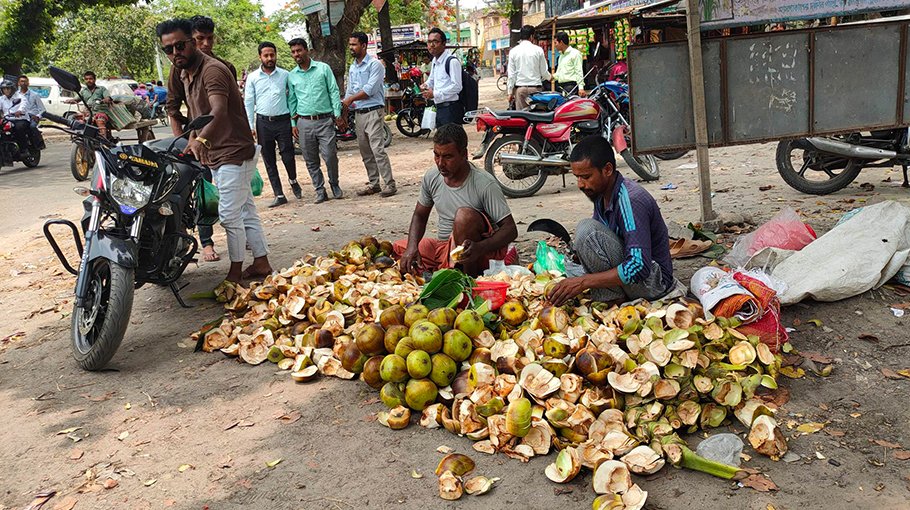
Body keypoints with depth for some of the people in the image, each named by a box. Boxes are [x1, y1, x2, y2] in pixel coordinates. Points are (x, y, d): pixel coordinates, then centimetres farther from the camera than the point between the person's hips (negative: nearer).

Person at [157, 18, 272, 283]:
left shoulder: (212, 70, -19)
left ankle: (235, 272, 4)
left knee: (229, 216, -8)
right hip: (216, 155, 10)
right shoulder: (183, 73, 12)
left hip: (234, 153, -10)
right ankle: (261, 262, 22)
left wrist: (202, 138, -52)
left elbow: (219, 111, -36)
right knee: (245, 211, 14)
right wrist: (191, 139, 16)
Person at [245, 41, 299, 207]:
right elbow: (248, 102, 4)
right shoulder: (253, 77, 4)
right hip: (263, 122, 1)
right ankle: (279, 195, 10)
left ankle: (293, 181, 25)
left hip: (283, 120, -1)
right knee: (269, 160, 3)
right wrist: (251, 126, -2)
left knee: (288, 156, -6)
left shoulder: (285, 75, 4)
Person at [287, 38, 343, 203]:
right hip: (304, 123, 3)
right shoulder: (292, 75, 10)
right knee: (311, 161, 4)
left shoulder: (323, 68, 2)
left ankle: (335, 185, 16)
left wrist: (338, 114, -5)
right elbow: (291, 100, 14)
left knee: (330, 156, -7)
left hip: (325, 121, -3)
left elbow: (334, 91, 3)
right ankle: (320, 190, 15)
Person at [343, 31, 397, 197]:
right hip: (359, 114, 8)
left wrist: (350, 99, -7)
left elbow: (370, 89, -15)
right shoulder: (352, 68, 17)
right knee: (365, 152, 9)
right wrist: (344, 115, 15)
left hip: (373, 112, -8)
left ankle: (390, 184, -10)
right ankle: (374, 184, 17)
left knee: (377, 149, -14)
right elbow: (349, 92, 20)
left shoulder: (374, 64, -7)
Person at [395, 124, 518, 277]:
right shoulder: (431, 178, -2)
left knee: (465, 215, -34)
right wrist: (412, 246, -8)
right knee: (394, 249, -6)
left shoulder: (485, 184, -19)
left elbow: (511, 230, -20)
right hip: (443, 247, 6)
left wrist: (480, 248, -39)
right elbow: (420, 216, 12)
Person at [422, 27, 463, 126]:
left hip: (451, 109, -9)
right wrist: (426, 85, 8)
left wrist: (435, 94, -19)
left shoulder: (452, 61, -14)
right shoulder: (434, 61, 16)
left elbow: (456, 86, -21)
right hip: (439, 108, 10)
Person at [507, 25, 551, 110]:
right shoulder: (538, 50, -1)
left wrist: (510, 92, 7)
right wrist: (550, 77, 26)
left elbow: (511, 74, 1)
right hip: (535, 88, -1)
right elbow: (543, 71, 4)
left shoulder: (513, 51, 1)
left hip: (520, 88, 1)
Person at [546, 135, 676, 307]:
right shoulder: (601, 196, 2)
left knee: (586, 229, -24)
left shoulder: (631, 200, -25)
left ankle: (613, 298, -14)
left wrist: (583, 282, -33)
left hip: (654, 281, -9)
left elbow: (639, 267, -33)